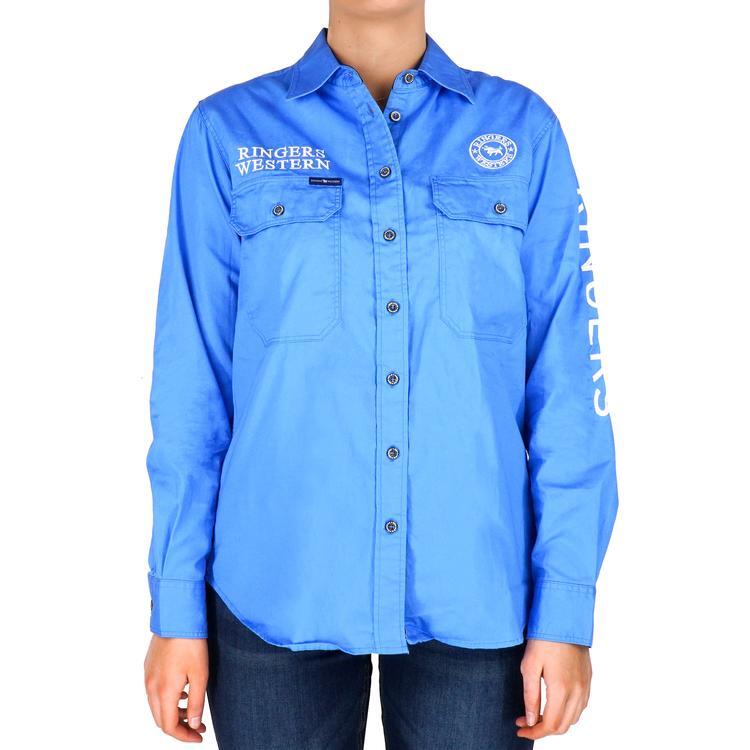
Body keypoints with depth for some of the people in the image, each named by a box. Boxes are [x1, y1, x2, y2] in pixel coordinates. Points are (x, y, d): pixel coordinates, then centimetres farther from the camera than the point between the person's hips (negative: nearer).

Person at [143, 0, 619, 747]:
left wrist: (566, 606, -4)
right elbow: (193, 383, 1)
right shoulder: (228, 133, 1)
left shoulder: (523, 129, 3)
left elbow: (566, 381, 0)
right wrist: (176, 607, 1)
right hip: (276, 594, 0)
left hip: (472, 595, 1)